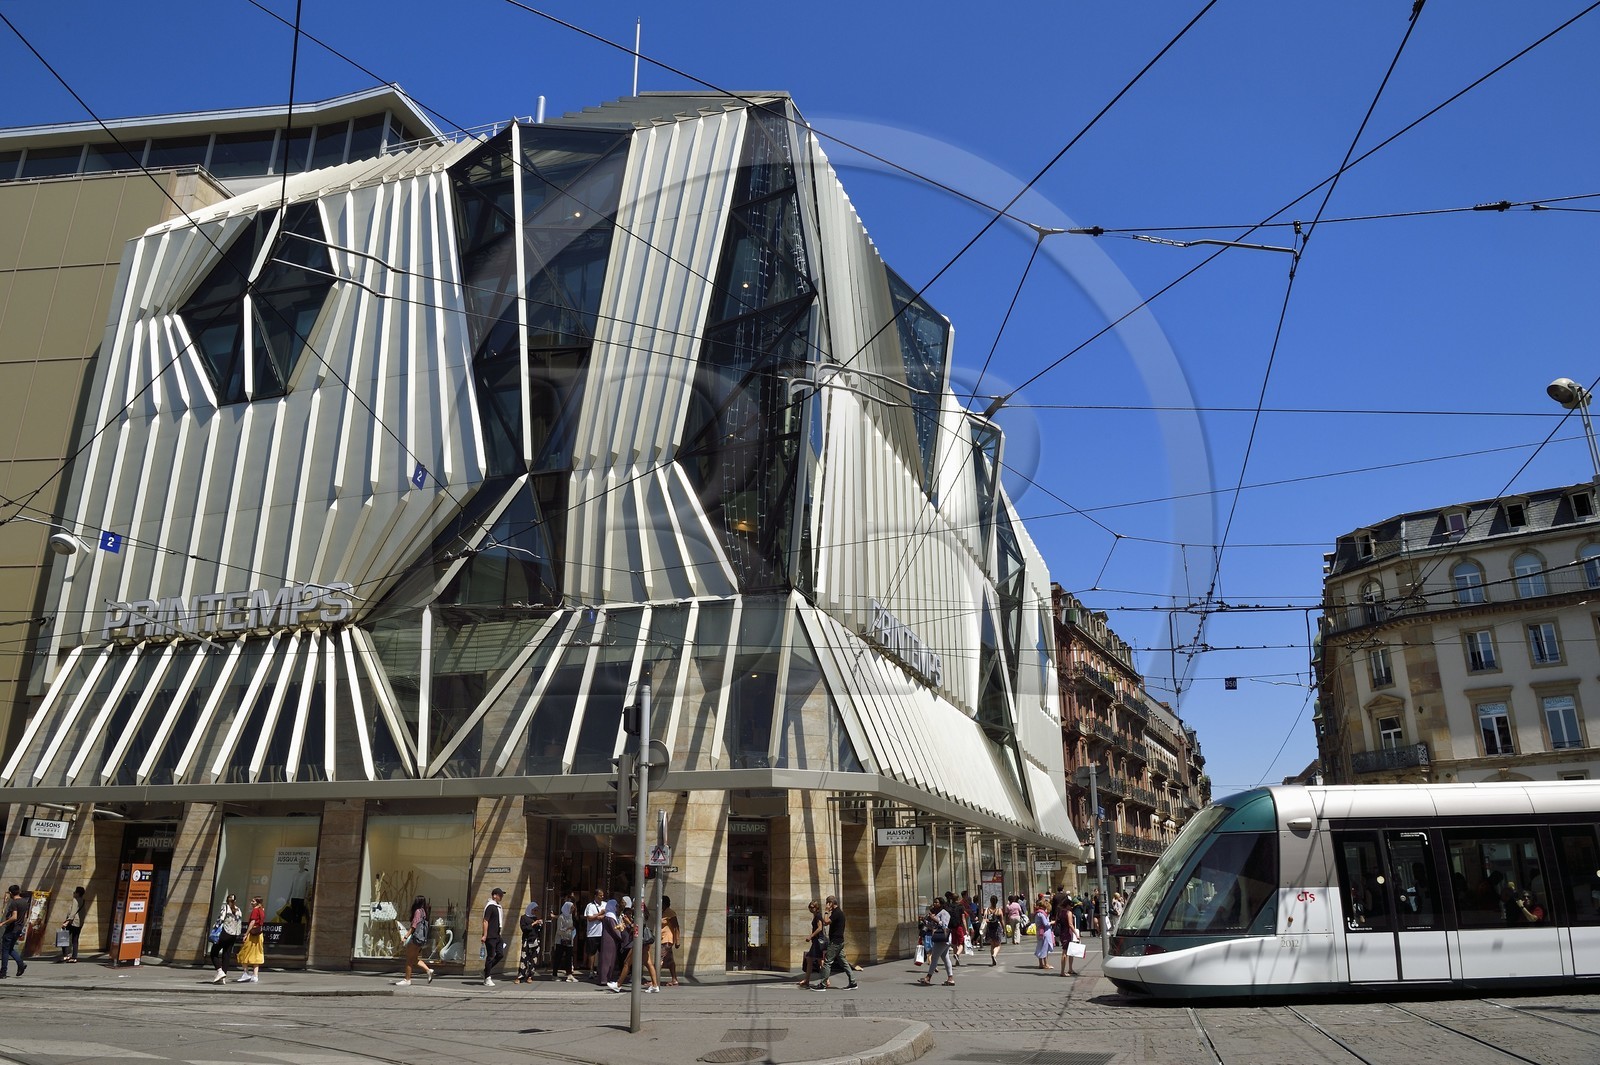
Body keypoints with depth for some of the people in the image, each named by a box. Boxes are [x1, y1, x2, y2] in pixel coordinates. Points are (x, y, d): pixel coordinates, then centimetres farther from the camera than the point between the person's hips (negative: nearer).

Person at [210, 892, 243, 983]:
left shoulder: (225, 907, -4)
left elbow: (220, 919, -14)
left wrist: (216, 930, -8)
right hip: (233, 936, 5)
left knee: (214, 953, 6)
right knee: (226, 955, 11)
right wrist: (237, 936, 17)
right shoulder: (239, 911, 11)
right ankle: (223, 977, 7)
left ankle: (220, 971, -13)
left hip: (224, 934, -5)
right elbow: (240, 925, 10)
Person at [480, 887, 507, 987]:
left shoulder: (499, 906, 16)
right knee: (490, 956, -3)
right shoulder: (490, 906, -12)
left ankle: (486, 970, 20)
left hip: (497, 936, 9)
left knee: (500, 954, 5)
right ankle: (487, 979, 6)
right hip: (490, 936, -9)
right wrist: (484, 935, -22)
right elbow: (485, 921, -17)